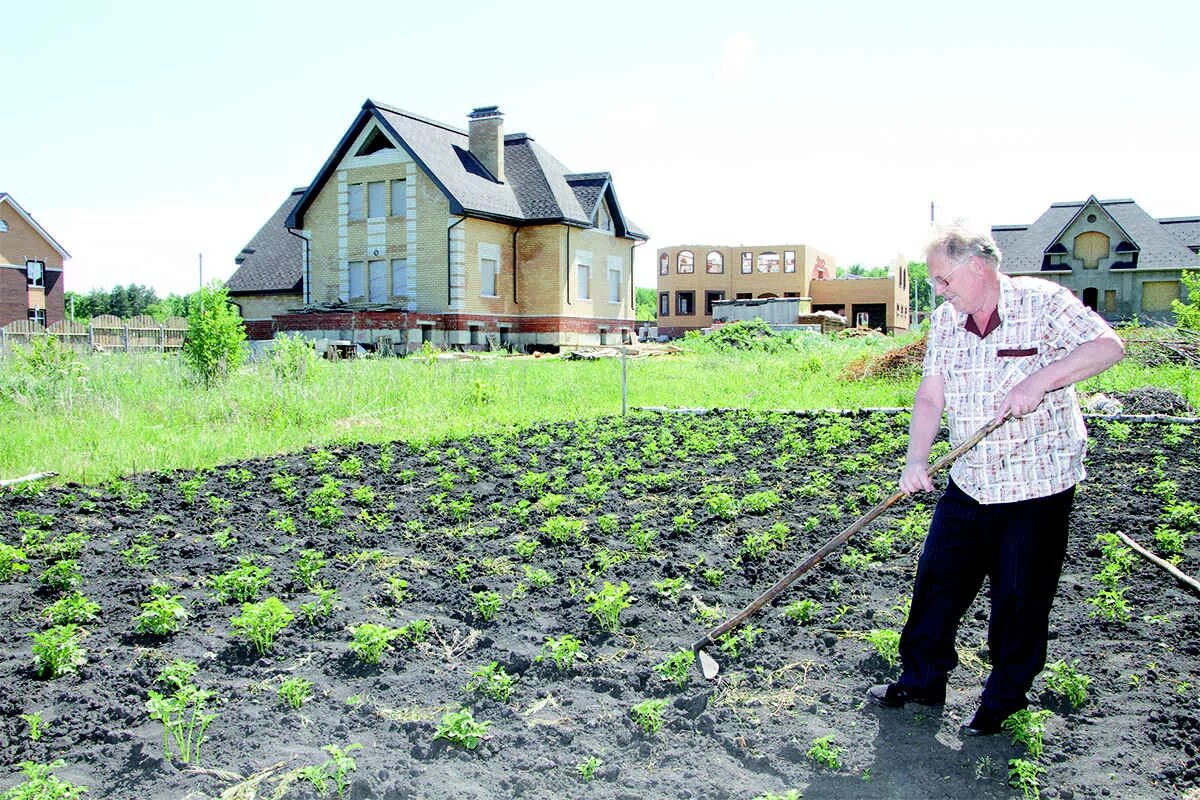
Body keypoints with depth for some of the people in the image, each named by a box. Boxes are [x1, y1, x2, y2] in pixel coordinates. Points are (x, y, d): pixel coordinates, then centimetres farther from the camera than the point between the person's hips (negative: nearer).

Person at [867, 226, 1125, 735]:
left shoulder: (1042, 301, -10)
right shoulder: (945, 319, 5)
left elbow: (1108, 346, -21)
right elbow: (930, 395, 1)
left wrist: (1039, 379, -32)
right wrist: (916, 460, -11)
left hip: (1039, 484, -5)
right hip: (970, 482, 5)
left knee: (1020, 598, 6)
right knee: (937, 581, 10)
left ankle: (1004, 699, 25)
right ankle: (922, 680, 27)